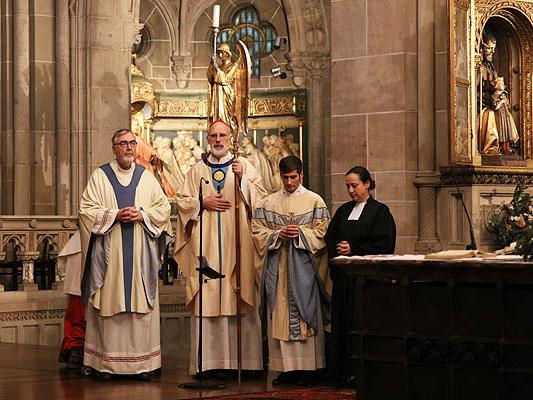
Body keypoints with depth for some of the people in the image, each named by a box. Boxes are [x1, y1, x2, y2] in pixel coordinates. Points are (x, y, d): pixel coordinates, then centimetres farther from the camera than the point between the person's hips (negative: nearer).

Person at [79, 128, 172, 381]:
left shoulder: (147, 177, 12)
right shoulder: (99, 176, 5)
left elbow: (163, 208, 9)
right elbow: (87, 209, -1)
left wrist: (142, 214, -9)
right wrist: (115, 215, -14)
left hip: (140, 254, 2)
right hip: (109, 254, -2)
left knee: (142, 303, 0)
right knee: (109, 303, -4)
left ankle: (143, 363, 3)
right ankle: (105, 363, 0)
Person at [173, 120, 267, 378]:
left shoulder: (243, 166, 11)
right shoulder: (197, 170, 14)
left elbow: (260, 197, 3)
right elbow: (182, 201, 12)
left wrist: (243, 178, -11)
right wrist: (203, 203, -4)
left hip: (237, 242, -1)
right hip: (206, 245, 1)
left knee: (237, 297, -7)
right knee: (207, 298, -6)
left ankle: (239, 357, -5)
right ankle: (210, 361, -6)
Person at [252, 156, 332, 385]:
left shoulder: (314, 201, 5)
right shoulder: (269, 203, 11)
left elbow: (322, 233, 1)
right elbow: (258, 231, 6)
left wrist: (301, 233, -14)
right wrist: (278, 234, -10)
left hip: (304, 265, -2)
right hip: (278, 267, 2)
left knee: (306, 313, -5)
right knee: (280, 315, 0)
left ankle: (307, 368, -2)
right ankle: (286, 368, 3)